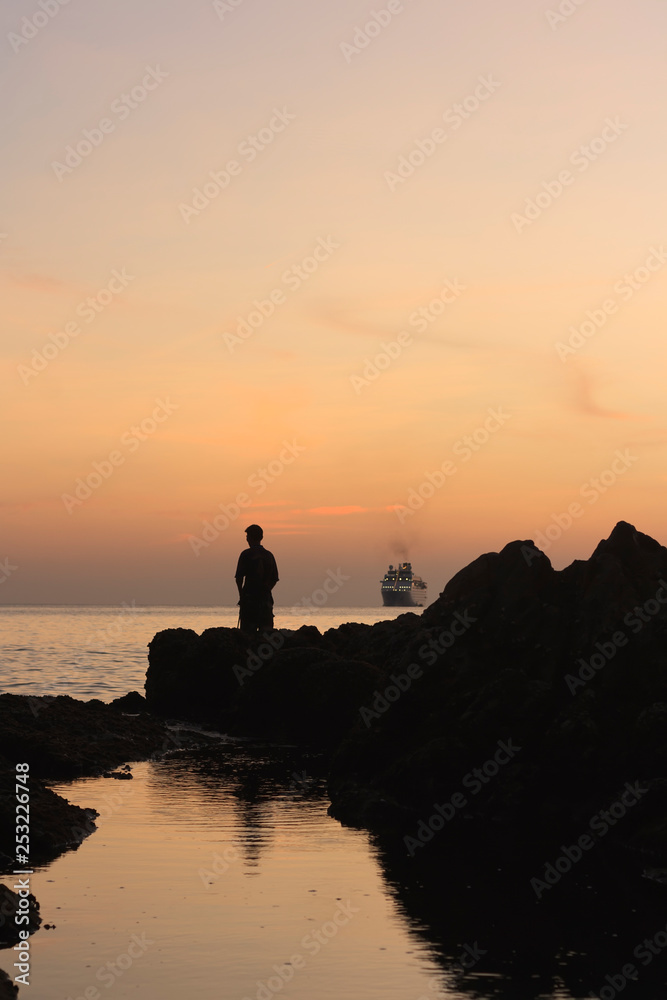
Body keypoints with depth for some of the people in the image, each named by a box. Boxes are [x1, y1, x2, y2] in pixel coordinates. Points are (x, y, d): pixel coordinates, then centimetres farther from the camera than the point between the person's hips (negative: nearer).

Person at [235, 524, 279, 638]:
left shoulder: (246, 554, -4)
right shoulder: (269, 555, 11)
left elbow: (239, 577, -7)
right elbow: (274, 579, 13)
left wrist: (241, 594, 3)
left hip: (249, 597, -4)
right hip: (266, 598, 4)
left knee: (248, 632, -3)